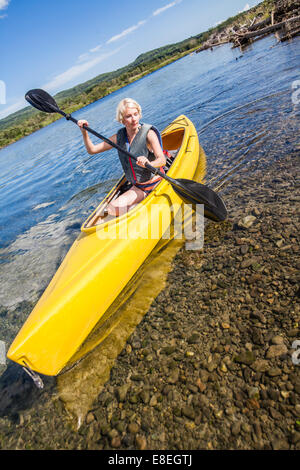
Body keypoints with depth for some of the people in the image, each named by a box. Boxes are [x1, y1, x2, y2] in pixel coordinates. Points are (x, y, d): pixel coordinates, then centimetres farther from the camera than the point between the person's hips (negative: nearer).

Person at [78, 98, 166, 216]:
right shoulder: (119, 137, 3)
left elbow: (162, 160, -24)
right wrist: (84, 132, -9)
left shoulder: (148, 134, -11)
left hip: (156, 184, -4)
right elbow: (92, 150, 7)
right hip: (137, 188, 5)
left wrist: (149, 164, -45)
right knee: (111, 209, -13)